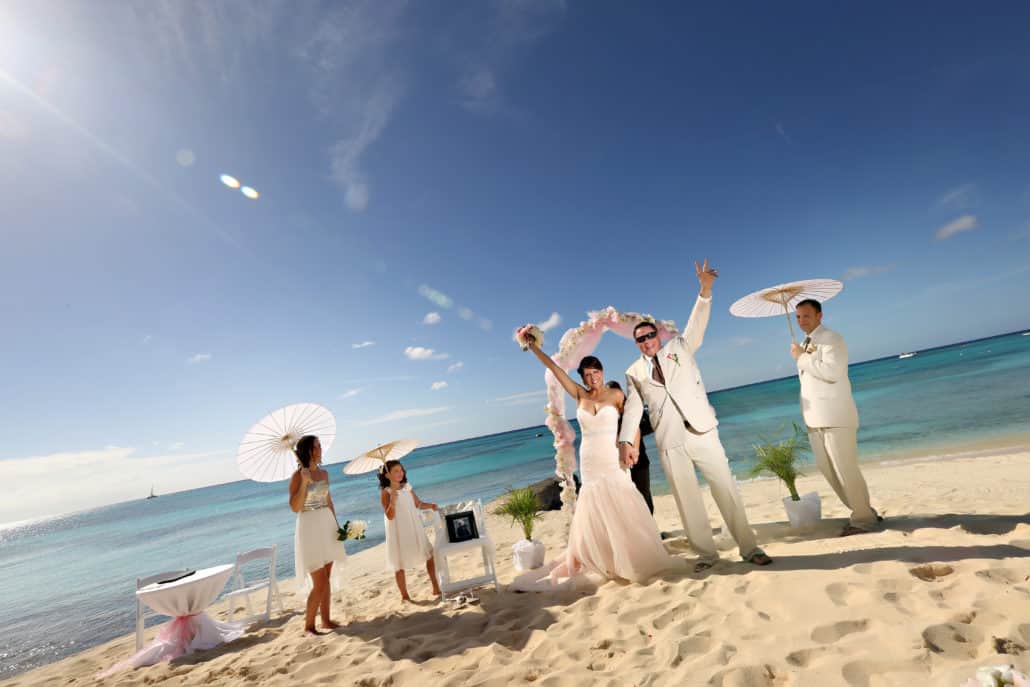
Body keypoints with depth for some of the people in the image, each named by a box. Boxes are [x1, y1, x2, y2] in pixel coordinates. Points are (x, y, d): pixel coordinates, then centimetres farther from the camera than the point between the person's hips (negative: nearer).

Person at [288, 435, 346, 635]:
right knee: (320, 582, -3)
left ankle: (326, 620, 25)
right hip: (310, 528, -6)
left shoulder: (324, 473, 7)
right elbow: (295, 507, -17)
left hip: (327, 525, 7)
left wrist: (337, 524, 13)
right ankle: (308, 625, 14)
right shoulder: (297, 476, -12)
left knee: (326, 579, 14)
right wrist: (304, 482, -25)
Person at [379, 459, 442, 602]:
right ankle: (404, 596, 21)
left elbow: (418, 504, 13)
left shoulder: (407, 488, 4)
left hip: (415, 529, 6)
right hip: (398, 533, -5)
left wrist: (430, 505, -4)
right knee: (399, 565, 5)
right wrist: (392, 502, -36)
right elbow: (389, 516, -19)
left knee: (430, 556, 8)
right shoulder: (385, 493, -13)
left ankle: (436, 588, 21)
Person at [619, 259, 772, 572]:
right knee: (687, 499, 6)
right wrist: (626, 441, -4)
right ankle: (706, 553, 18)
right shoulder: (634, 373, 12)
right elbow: (633, 408, 7)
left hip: (701, 432, -1)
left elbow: (696, 323, -5)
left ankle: (749, 548, 15)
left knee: (726, 489, 2)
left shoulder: (678, 348, 10)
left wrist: (705, 289, -20)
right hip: (670, 443, 1)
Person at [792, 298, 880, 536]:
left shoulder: (831, 339, -7)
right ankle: (863, 511, 26)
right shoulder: (805, 344, 19)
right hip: (815, 417, 9)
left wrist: (802, 357, -15)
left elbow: (831, 371, -23)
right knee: (827, 469, 12)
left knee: (845, 469, -5)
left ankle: (863, 519, 9)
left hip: (835, 416, -9)